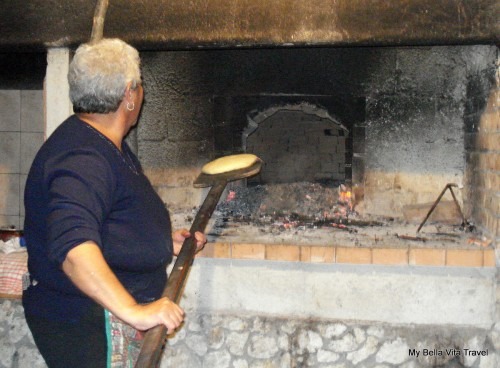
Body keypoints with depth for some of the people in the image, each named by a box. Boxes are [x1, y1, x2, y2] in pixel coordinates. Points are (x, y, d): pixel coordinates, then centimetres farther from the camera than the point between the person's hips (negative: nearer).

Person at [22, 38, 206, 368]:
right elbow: (73, 247, -40)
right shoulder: (82, 161, -25)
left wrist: (164, 241, 15)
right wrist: (133, 310, -46)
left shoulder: (106, 145, 11)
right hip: (82, 327, -10)